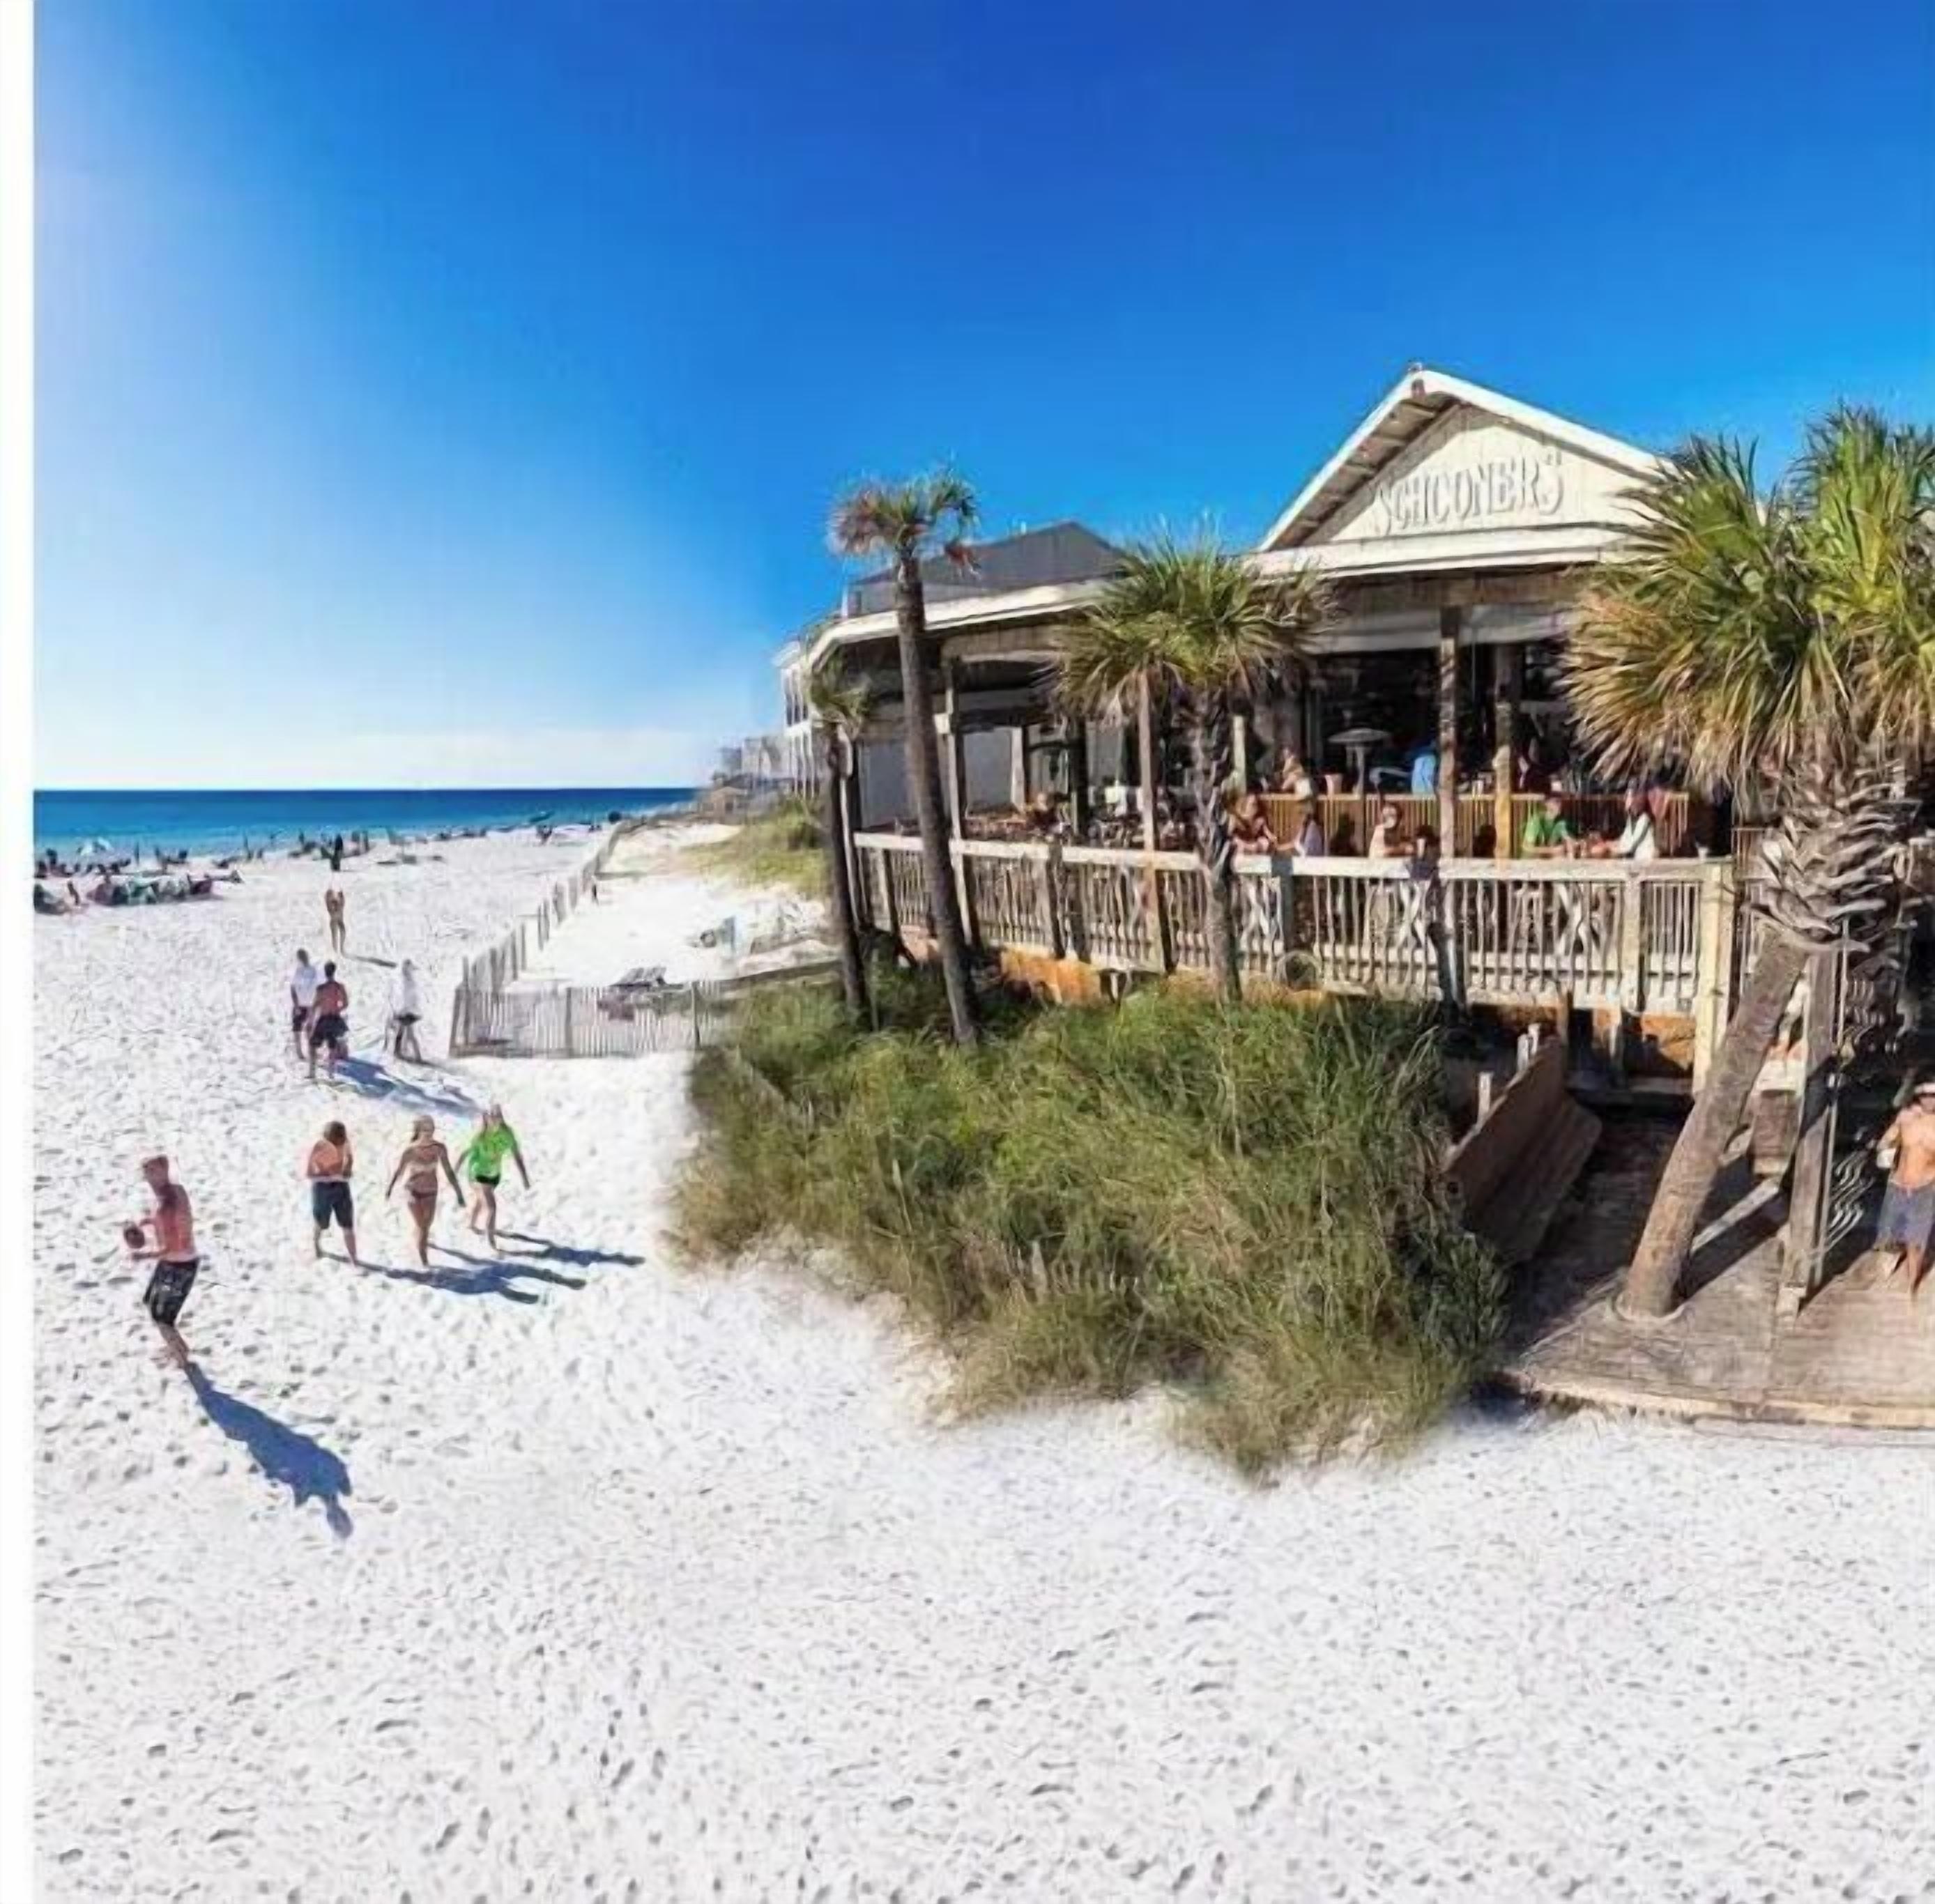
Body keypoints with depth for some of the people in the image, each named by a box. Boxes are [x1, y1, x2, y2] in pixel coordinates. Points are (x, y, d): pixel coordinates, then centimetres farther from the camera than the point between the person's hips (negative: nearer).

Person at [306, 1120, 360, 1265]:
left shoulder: (344, 1142, -12)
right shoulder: (317, 1147, -24)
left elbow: (350, 1156, 9)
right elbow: (308, 1173, -20)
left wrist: (348, 1169, -11)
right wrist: (331, 1176, -31)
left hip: (341, 1185, 2)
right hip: (322, 1187, -2)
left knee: (348, 1225, -1)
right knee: (321, 1223, 19)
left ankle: (354, 1261, 5)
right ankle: (316, 1245, 52)